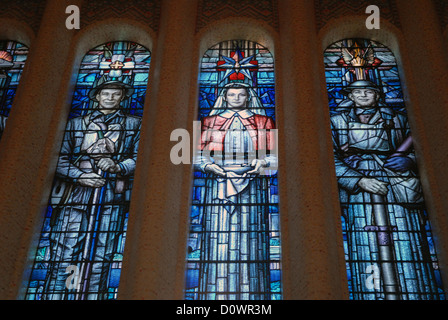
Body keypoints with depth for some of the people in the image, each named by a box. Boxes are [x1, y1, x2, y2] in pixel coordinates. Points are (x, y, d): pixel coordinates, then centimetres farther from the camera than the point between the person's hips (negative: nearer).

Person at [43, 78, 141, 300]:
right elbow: (60, 159, 11)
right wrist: (80, 175, -6)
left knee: (100, 260, -4)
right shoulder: (76, 123, 19)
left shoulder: (133, 125, 18)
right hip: (76, 195, 1)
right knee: (62, 258, -7)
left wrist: (118, 167, -12)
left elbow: (139, 157, 6)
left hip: (112, 198, 0)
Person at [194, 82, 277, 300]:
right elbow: (198, 155, 10)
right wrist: (209, 166, -9)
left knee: (250, 241, -4)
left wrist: (262, 163, -9)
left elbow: (274, 155, 10)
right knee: (219, 239, -6)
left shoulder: (263, 122, 17)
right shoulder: (210, 122, 16)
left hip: (251, 187, 0)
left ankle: (251, 294, 1)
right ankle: (217, 294, -1)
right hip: (219, 186, 0)